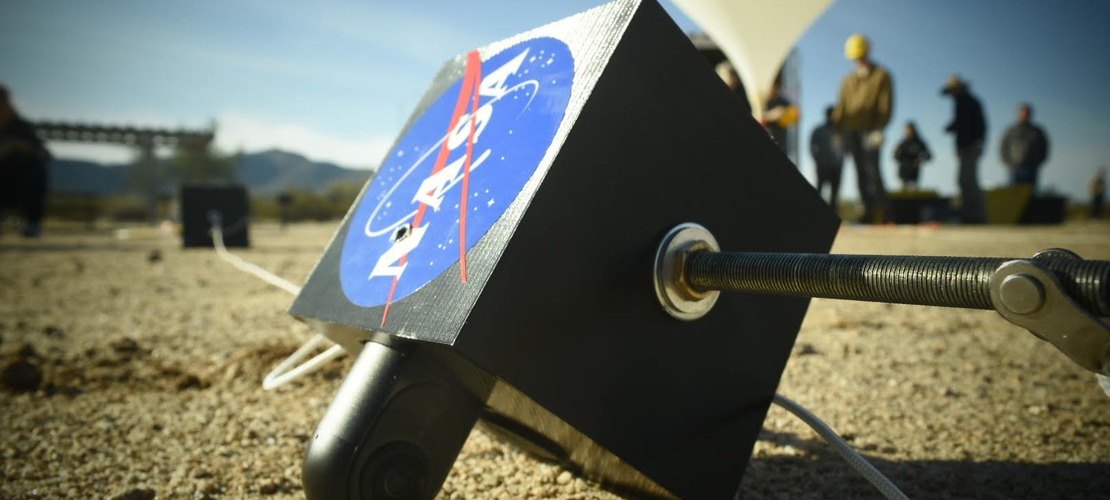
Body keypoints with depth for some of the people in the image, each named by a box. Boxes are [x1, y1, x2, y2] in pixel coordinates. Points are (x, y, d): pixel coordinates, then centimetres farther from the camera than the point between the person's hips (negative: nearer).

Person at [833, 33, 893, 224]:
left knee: (872, 168, -11)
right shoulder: (848, 80, 20)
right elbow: (841, 107, 18)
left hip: (870, 130, -5)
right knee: (860, 172, 3)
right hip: (851, 130, 5)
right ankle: (868, 209, 7)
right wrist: (838, 131, 9)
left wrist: (878, 129, -14)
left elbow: (885, 106, -2)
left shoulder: (881, 76, 6)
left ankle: (880, 209, -6)